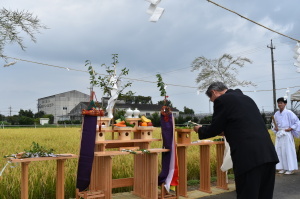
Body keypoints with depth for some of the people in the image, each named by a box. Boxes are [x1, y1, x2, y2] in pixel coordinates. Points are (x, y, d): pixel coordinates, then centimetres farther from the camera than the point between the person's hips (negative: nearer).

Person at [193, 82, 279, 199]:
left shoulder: (222, 100, -1)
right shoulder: (246, 98, 22)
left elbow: (214, 129, 2)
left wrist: (200, 130, 20)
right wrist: (225, 131, 35)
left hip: (249, 156, -8)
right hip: (267, 152, 8)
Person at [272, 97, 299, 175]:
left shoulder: (288, 113, -7)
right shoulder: (276, 114, 9)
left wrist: (291, 128, -11)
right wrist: (275, 128, 3)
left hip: (286, 134, -6)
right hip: (279, 134, 6)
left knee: (288, 150, -3)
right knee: (279, 150, 5)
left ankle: (290, 169, 5)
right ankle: (282, 168, 13)